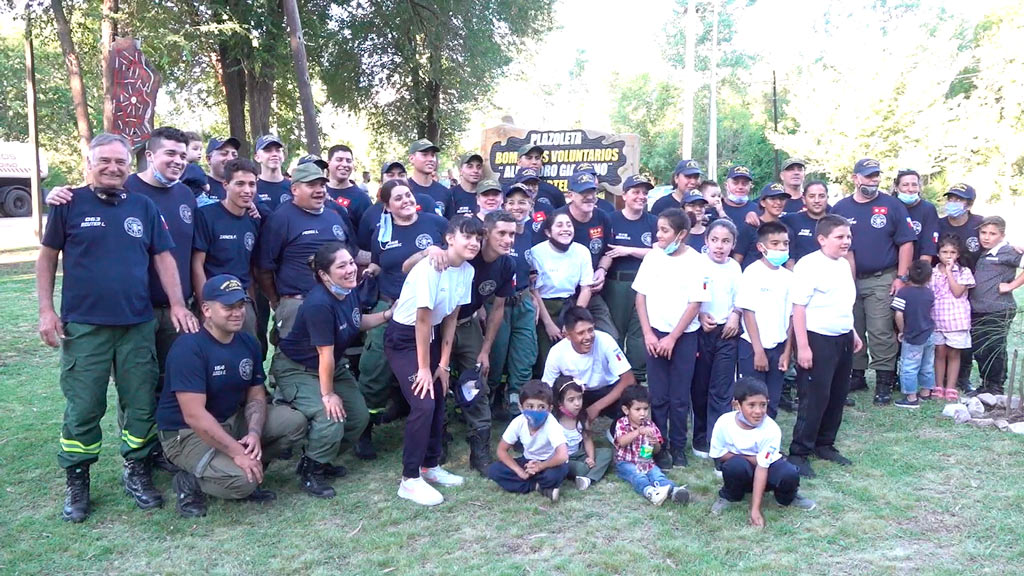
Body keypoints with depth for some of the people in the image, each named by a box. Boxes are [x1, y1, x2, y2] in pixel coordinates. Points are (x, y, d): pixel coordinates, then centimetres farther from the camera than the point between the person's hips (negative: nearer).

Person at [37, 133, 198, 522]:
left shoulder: (144, 207, 8)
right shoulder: (70, 204, 2)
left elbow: (163, 257, 8)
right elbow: (48, 257, 5)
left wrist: (177, 304, -2)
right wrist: (46, 310, -3)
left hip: (138, 324, 2)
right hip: (83, 326, -2)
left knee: (142, 404, 7)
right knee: (83, 408, 4)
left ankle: (137, 472, 23)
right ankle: (76, 482, 19)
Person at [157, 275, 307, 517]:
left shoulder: (249, 343, 0)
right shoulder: (189, 348, -24)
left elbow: (256, 395, 3)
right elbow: (194, 416, -28)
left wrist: (254, 433, -18)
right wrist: (237, 452, -28)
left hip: (232, 420, 8)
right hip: (186, 433, -7)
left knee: (295, 422, -8)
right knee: (241, 482, -28)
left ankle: (249, 473, 3)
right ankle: (190, 482, 1)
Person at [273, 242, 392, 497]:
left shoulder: (351, 292, -9)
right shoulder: (318, 304, -33)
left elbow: (357, 323, 12)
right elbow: (325, 354, -26)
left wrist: (388, 314, -2)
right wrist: (328, 394, -19)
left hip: (333, 366, 9)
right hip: (296, 369, -8)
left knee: (359, 417, 5)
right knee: (331, 418, -24)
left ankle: (322, 458, 27)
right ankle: (309, 471, 1)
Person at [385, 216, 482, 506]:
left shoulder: (467, 271, -3)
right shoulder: (430, 269, -26)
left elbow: (450, 319, 2)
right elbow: (423, 320, -21)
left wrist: (443, 364, 1)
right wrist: (423, 368, -15)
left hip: (431, 334, 8)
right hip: (403, 337, -8)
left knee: (438, 401, 10)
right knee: (423, 404, -14)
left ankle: (430, 466, 28)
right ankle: (410, 480, -2)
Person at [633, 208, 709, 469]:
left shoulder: (696, 261, -7)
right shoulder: (652, 256, 0)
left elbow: (694, 304, -8)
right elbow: (640, 297, 3)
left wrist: (672, 338, -11)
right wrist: (648, 334, -5)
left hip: (684, 335, -2)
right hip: (655, 333, 2)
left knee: (680, 397, 5)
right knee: (658, 395, 5)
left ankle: (678, 447, 19)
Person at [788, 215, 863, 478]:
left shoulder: (844, 264, 11)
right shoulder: (809, 265, -15)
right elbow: (798, 308, -18)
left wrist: (853, 333, 20)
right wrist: (802, 346, -21)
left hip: (843, 339, 8)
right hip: (818, 340, -8)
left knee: (837, 396, 14)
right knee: (814, 398, -5)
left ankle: (825, 445, 28)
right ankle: (798, 452, 5)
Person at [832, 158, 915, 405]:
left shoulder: (892, 206, 1)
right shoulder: (840, 208, 7)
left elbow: (906, 243, -1)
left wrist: (901, 277, -6)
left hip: (881, 280, -3)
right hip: (848, 280, 3)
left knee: (881, 333, -6)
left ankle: (884, 382, 1)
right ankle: (857, 375, 22)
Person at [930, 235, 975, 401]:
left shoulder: (964, 272, 0)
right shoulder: (932, 273, 6)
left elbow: (957, 292, -13)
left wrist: (949, 271, -11)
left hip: (956, 320, -2)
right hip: (936, 319, 2)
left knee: (953, 353, 6)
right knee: (939, 352, 7)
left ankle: (950, 389, 12)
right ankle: (938, 388, 15)